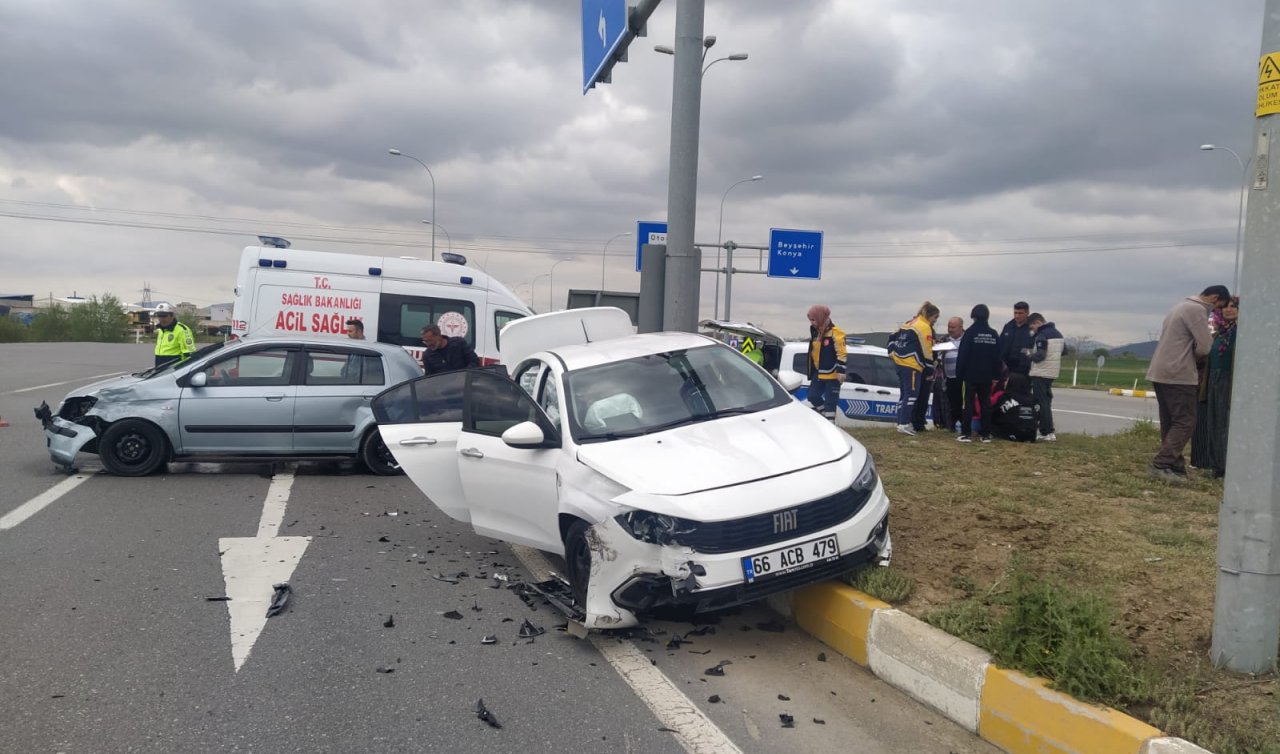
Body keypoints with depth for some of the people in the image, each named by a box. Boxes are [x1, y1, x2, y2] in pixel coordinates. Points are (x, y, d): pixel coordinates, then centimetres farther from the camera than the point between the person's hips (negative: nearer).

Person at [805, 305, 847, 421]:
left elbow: (842, 354, -18)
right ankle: (825, 416, 24)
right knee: (813, 396, 9)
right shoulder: (816, 332, 11)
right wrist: (812, 371, 24)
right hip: (818, 373, 9)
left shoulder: (834, 333, -16)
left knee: (830, 401, -3)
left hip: (832, 375, -9)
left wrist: (841, 371, -22)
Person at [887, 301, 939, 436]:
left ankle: (901, 422, 15)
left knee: (904, 394, 13)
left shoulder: (909, 324, 18)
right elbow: (926, 351, -11)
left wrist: (892, 352, 26)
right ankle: (904, 424, -14)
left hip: (899, 363, 9)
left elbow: (893, 338, 22)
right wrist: (930, 370, -8)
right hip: (912, 366, -9)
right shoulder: (925, 327, -8)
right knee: (911, 395, -8)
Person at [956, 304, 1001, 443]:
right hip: (987, 376, 4)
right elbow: (997, 357, 7)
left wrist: (959, 372, -5)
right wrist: (996, 375, 11)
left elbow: (962, 355, -11)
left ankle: (966, 433, -3)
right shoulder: (994, 334, 4)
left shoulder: (970, 332, -10)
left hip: (971, 374, -4)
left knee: (969, 403, 0)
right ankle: (986, 434, 10)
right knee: (985, 403, 9)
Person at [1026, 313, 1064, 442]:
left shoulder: (1042, 335, -14)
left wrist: (1030, 356, -3)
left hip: (1040, 373, -9)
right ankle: (1049, 432, 16)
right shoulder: (1058, 333, 14)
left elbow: (1040, 355, -20)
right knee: (1047, 402, 15)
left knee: (1041, 403, -4)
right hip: (1053, 372, 9)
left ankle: (1046, 433, -6)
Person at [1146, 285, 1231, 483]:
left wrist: (1192, 361, 7)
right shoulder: (1197, 310, -9)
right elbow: (1205, 347, -14)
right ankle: (1160, 465, -12)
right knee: (1185, 423, -6)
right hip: (1178, 376, -10)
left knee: (1170, 423, 10)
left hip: (1161, 373, 10)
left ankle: (1174, 466, 11)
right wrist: (1196, 361, 6)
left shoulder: (1183, 306, 21)